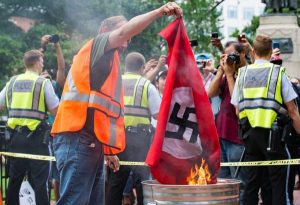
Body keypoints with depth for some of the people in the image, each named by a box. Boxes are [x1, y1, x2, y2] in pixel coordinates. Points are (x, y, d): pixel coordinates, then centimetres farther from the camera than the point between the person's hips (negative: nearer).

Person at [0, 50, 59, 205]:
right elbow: (55, 110, -7)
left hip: (16, 134, 5)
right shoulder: (43, 82, -4)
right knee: (39, 180, -2)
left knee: (15, 178, 12)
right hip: (36, 135, -4)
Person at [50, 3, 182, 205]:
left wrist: (107, 150, 25)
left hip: (90, 143, 10)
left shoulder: (106, 63, 27)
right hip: (78, 140, -10)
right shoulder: (95, 47, 3)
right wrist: (159, 12, -20)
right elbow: (126, 29, -17)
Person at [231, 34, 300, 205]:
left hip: (249, 132, 4)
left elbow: (237, 109, 8)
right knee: (279, 184, 0)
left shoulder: (242, 74, 8)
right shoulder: (278, 73, -3)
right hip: (272, 133, -4)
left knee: (251, 183, 9)